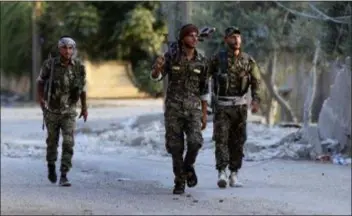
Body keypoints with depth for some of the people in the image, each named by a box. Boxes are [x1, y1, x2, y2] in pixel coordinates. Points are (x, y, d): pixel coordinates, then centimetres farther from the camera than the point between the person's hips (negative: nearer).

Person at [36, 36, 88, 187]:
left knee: (68, 143, -13)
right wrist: (40, 98, -7)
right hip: (52, 110, 0)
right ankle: (51, 167, 40)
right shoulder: (50, 64, -12)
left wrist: (84, 108, 11)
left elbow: (82, 87, 6)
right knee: (52, 141, 14)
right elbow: (40, 81, 5)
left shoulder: (79, 67, -9)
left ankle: (64, 176, -10)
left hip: (69, 112, 0)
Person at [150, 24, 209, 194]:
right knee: (176, 147, 0)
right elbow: (156, 77, -14)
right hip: (173, 108, -1)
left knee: (195, 141, -19)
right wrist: (157, 67, -38)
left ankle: (188, 166, 11)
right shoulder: (171, 57, -3)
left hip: (193, 108, 1)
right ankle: (179, 182, 15)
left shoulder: (201, 62, 2)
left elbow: (203, 89, 8)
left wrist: (204, 114, 6)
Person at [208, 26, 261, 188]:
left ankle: (234, 175, 12)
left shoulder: (248, 60, 5)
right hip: (222, 106, -3)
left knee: (237, 141, 6)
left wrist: (256, 99, -16)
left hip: (240, 105, 3)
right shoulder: (217, 59, 0)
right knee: (221, 139, -13)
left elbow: (256, 81, 0)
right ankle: (222, 173, -20)